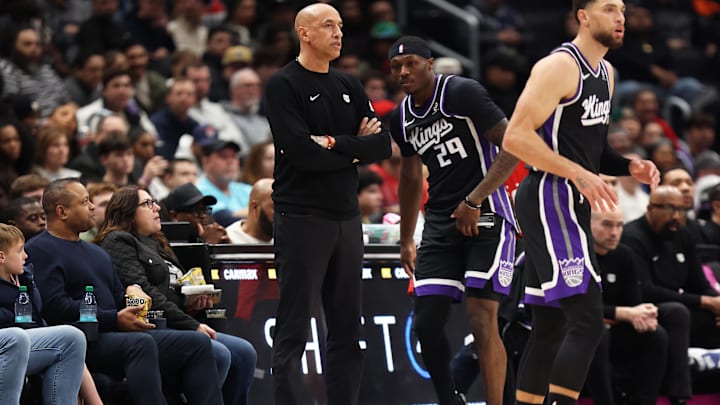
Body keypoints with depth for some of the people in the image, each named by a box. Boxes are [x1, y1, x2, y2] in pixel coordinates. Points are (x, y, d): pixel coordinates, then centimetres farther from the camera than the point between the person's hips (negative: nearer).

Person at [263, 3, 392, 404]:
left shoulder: (349, 86, 14)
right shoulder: (284, 85, -5)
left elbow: (383, 145, 4)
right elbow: (302, 152, -17)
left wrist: (336, 143, -12)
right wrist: (355, 150, -6)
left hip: (346, 217, 7)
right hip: (302, 217, -7)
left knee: (348, 330, 8)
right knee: (294, 331, -6)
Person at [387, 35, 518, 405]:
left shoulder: (461, 93, -12)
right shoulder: (402, 118, 11)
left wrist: (474, 201, -20)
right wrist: (406, 241, 26)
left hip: (485, 217, -7)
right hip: (441, 223, 7)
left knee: (482, 321, -15)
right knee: (426, 323, 0)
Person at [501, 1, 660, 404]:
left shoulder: (605, 73, 16)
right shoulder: (559, 67, -14)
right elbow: (516, 137, -20)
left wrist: (628, 166, 9)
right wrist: (577, 173, -24)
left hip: (571, 204, 10)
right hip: (550, 200, -10)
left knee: (551, 326, 12)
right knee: (588, 320, -16)